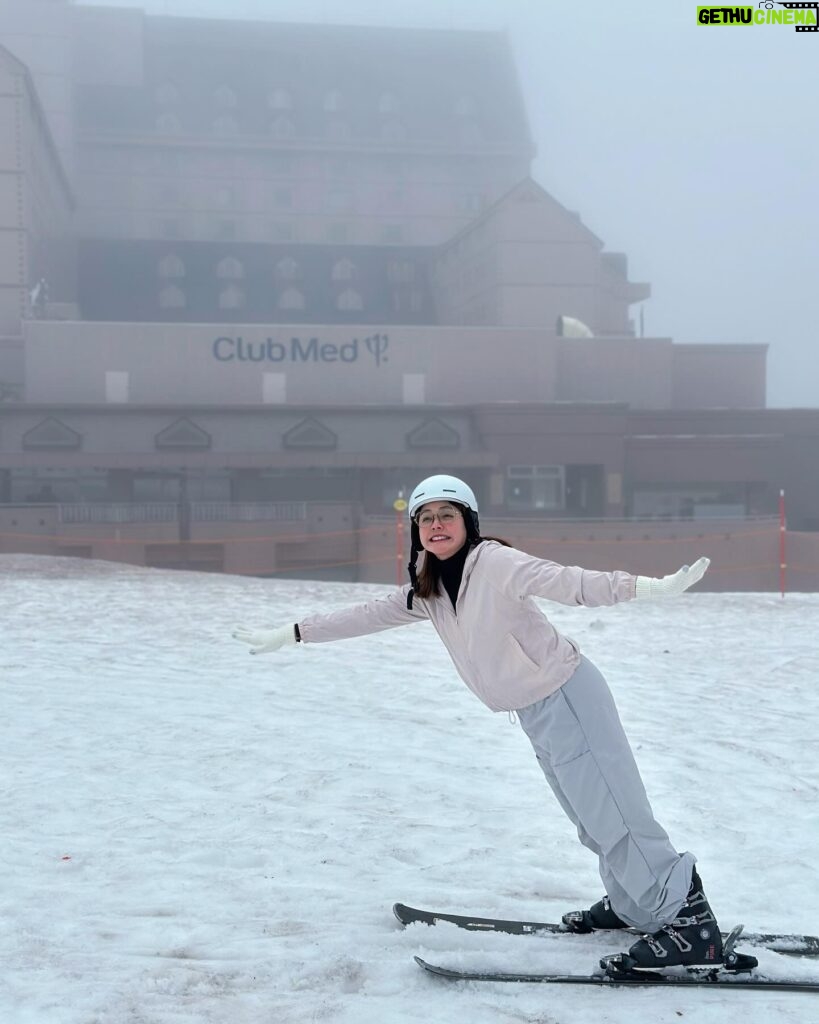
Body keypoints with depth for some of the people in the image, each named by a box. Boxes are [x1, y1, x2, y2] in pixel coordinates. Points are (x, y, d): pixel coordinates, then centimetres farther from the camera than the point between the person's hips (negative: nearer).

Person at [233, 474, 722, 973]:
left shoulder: (494, 562, -19)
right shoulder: (429, 591, 5)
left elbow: (568, 583, -31)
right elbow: (369, 615, 13)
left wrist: (648, 587, -45)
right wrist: (288, 635, 16)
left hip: (566, 697, -8)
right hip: (534, 712, 8)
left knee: (613, 815, -10)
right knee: (594, 818, 18)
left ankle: (691, 923, -6)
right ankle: (631, 906, 32)